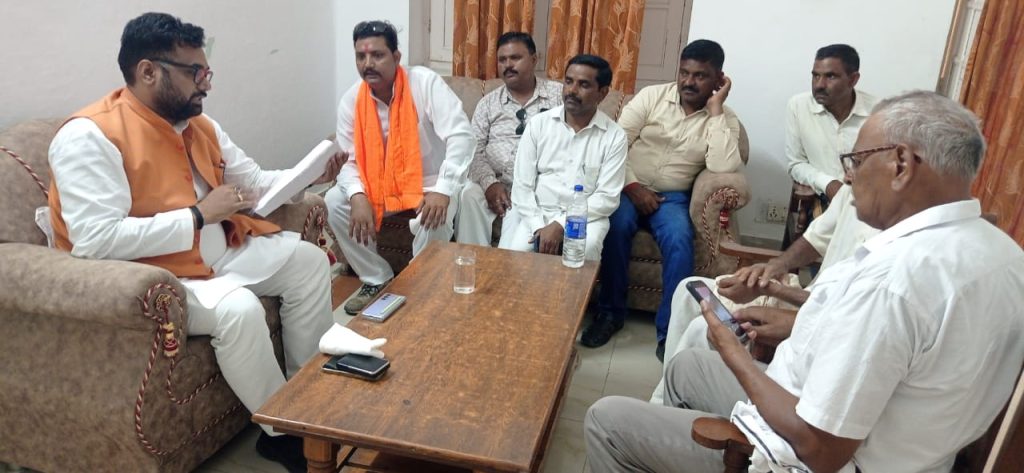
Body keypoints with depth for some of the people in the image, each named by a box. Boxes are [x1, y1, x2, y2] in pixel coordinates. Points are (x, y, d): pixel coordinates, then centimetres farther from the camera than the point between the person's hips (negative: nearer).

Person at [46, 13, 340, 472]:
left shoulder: (199, 125, 6)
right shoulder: (88, 136, -19)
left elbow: (254, 182, 14)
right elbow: (96, 243, -28)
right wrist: (198, 215, -25)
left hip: (220, 253, 9)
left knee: (307, 260, 1)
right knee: (238, 308, -32)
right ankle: (281, 430, -8)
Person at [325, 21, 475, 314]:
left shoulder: (425, 83, -19)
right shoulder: (351, 101, -5)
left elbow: (461, 136, -27)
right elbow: (352, 160, -3)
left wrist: (443, 190, -37)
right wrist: (358, 196, -25)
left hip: (429, 183, -4)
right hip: (379, 184, 5)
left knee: (433, 219, -34)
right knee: (334, 202, -13)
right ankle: (377, 279, 3)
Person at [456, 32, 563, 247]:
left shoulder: (560, 94, 8)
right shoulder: (488, 102, 14)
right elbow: (474, 150, 7)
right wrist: (489, 183, -13)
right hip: (498, 184, 3)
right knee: (470, 194, -27)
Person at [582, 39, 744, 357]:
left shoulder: (724, 119, 1)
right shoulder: (652, 95, 1)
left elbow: (724, 167, -19)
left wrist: (715, 109, -16)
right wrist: (632, 187, -14)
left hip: (673, 197, 0)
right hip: (630, 187, 0)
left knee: (679, 240, -30)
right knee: (617, 226, -30)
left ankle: (670, 330, -16)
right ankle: (611, 312, -11)